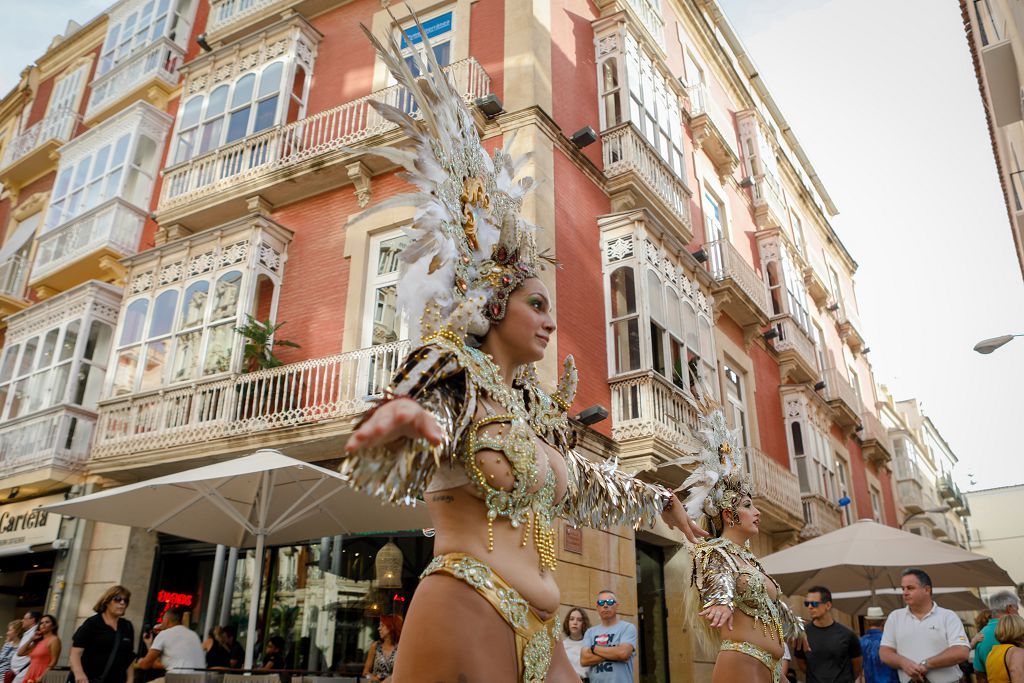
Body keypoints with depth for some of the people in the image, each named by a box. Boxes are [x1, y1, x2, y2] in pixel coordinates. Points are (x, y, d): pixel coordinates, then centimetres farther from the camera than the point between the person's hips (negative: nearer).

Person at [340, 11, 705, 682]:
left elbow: (593, 483, 35)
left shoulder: (537, 416, 19)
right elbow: (391, 461, -27)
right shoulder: (453, 387, -5)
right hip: (466, 617, -8)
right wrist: (401, 417, -50)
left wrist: (661, 497, 47)